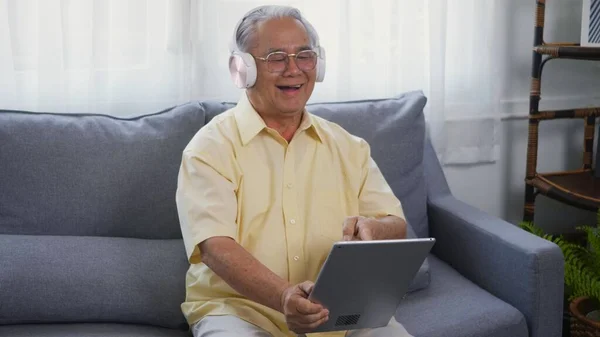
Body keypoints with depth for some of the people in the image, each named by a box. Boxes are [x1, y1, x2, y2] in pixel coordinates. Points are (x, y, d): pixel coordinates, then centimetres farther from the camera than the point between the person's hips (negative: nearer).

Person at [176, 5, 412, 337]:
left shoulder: (348, 146, 12)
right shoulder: (211, 146, -3)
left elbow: (396, 227, 8)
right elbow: (215, 246, -16)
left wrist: (371, 230, -18)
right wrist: (284, 296, -34)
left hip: (340, 309, 4)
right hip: (240, 305, -3)